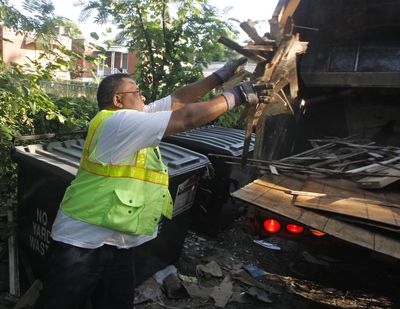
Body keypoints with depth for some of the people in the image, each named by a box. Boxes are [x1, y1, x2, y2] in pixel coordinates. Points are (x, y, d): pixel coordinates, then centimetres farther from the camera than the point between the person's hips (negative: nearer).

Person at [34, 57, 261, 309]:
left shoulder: (136, 119, 8)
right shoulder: (118, 122, -20)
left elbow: (178, 99, 10)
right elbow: (188, 118, -22)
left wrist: (221, 75, 7)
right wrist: (236, 95, -13)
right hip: (83, 241, -8)